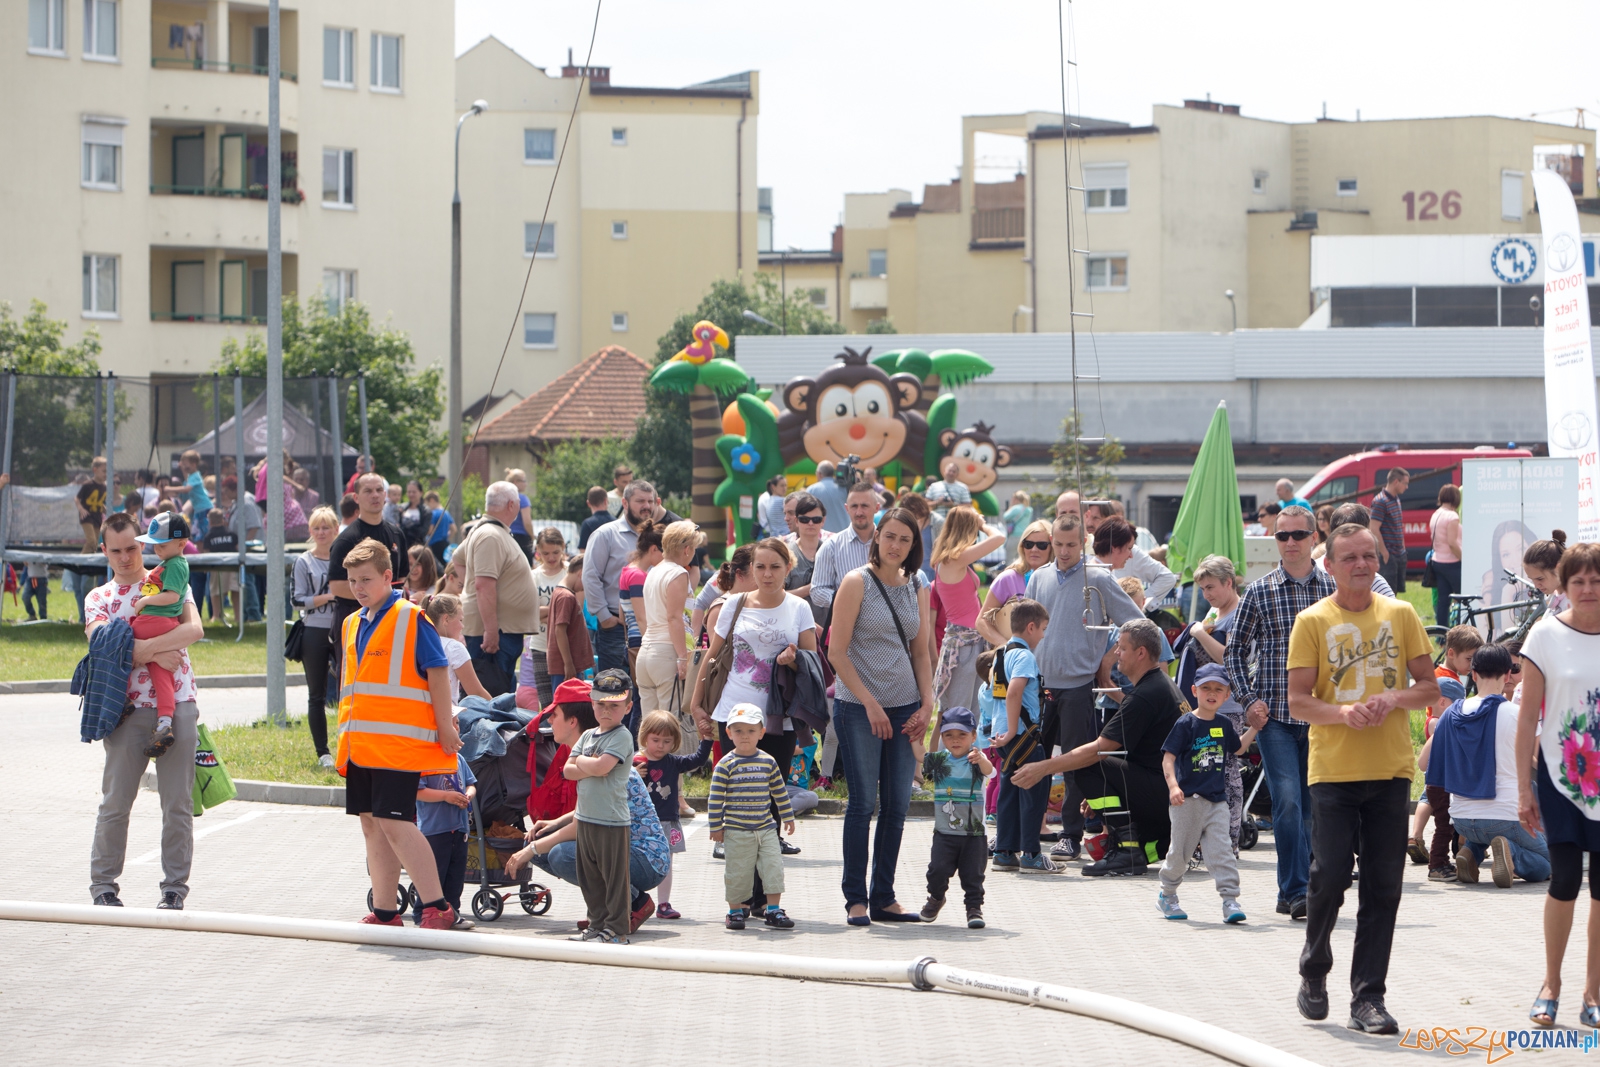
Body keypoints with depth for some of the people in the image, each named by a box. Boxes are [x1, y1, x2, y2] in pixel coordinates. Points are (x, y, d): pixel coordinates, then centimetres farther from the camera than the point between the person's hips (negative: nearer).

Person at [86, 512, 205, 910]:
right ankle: (103, 884, 13)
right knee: (115, 801, 1)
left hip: (178, 707, 0)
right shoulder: (98, 599, 11)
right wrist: (156, 655, -16)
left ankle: (175, 887, 9)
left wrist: (142, 647, -17)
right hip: (128, 711, 0)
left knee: (178, 802, 1)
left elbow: (194, 628, -9)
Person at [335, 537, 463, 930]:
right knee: (372, 825, 9)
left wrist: (445, 727, -10)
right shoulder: (352, 625, 16)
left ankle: (437, 907, -11)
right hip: (360, 746, 8)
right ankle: (385, 912, 16)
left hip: (399, 743, -8)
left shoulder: (412, 618, -6)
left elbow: (437, 672, -7)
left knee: (394, 821, -15)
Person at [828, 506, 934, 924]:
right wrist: (870, 704, -12)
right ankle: (856, 898, 2)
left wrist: (927, 704, 2)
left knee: (898, 804, 4)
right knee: (863, 801, -5)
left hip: (905, 707, 5)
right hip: (859, 706, -5)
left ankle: (883, 897, 11)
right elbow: (837, 651, -8)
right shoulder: (857, 583, -4)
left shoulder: (917, 590, 11)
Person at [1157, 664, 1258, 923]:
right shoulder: (1186, 724, -9)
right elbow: (1168, 757, -12)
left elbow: (1237, 749, 27)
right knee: (1181, 851, 8)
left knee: (1221, 849, -5)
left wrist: (1254, 728, 16)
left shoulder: (1224, 725, 8)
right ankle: (1167, 894, 27)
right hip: (1188, 799, -4)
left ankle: (1230, 899, -9)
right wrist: (1173, 785, -25)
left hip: (1217, 800, 4)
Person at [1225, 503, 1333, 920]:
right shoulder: (1259, 592, 3)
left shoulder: (1334, 589, 5)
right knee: (1287, 800, -13)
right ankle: (1297, 890, -13)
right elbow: (1235, 650, 9)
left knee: (1310, 805, 6)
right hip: (1274, 714, -2)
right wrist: (1249, 699, -2)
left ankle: (1290, 892, 17)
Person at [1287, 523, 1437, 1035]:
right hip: (1333, 771, -2)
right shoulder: (1312, 622, 0)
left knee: (1383, 888, 1)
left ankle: (1368, 999, 5)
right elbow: (1297, 702, -4)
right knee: (1330, 878, -5)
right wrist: (1344, 712, -21)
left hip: (1390, 770, 2)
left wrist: (1394, 698, -11)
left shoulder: (1401, 615, 8)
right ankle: (1314, 972, 21)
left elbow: (1430, 687, 10)